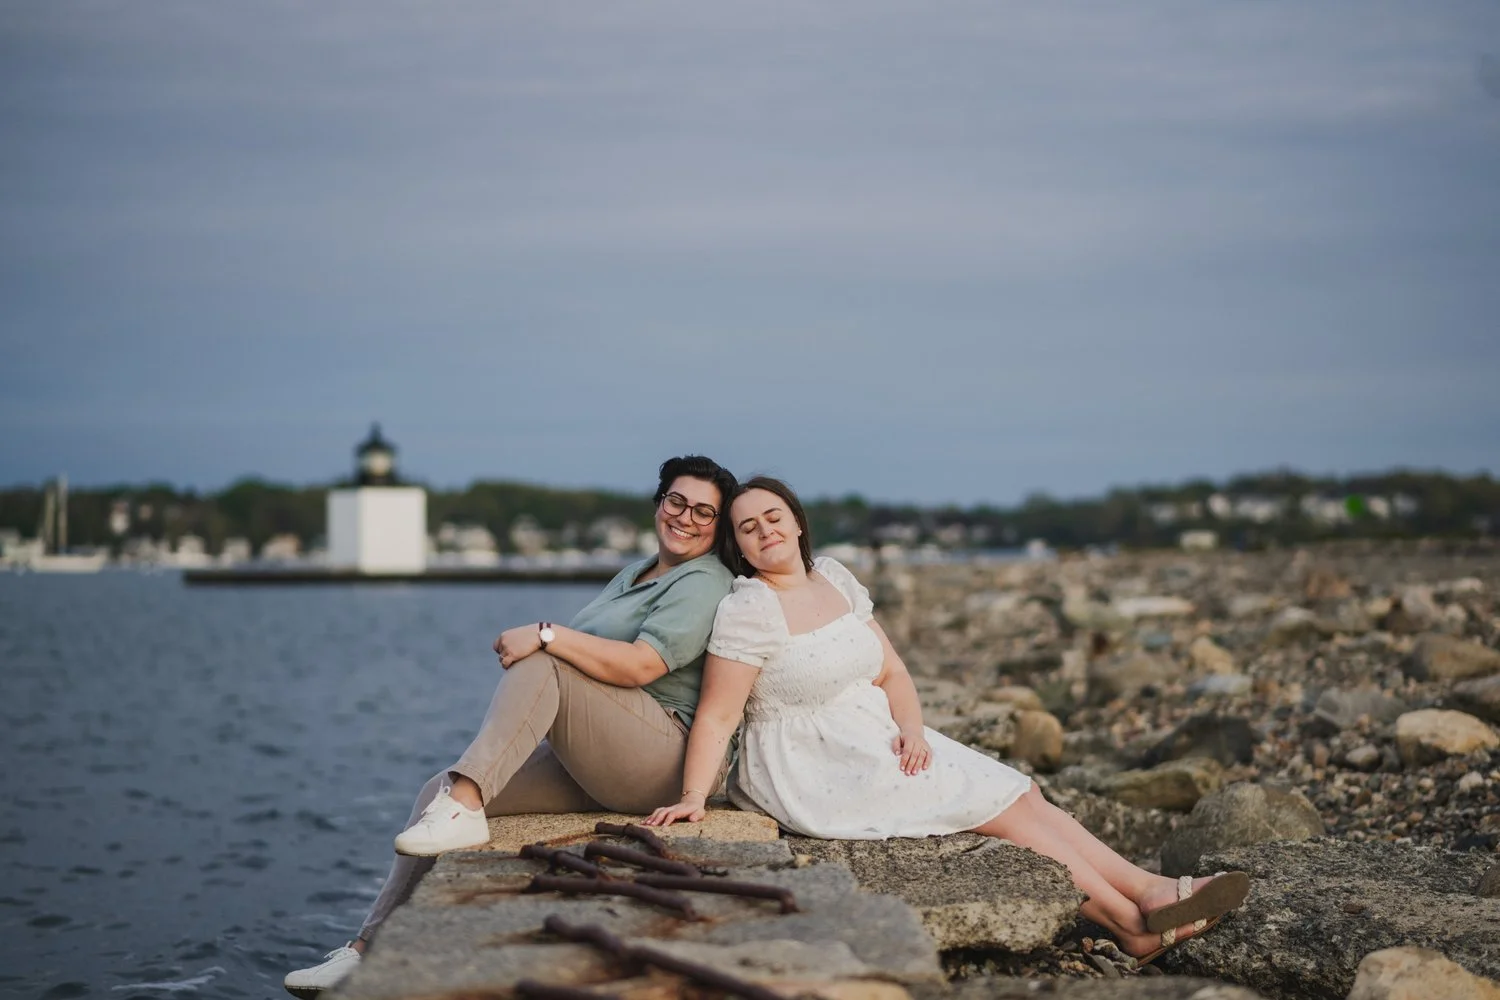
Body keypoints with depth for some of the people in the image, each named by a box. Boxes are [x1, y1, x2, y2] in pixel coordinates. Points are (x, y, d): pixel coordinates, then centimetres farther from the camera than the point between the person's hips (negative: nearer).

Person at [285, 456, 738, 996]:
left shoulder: (703, 583, -6)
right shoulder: (638, 571, 23)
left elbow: (640, 667, -20)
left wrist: (545, 635, -23)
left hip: (658, 758, -9)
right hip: (588, 770, 9)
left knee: (541, 664, -26)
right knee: (438, 789, -3)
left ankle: (463, 808, -34)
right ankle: (367, 951, -4)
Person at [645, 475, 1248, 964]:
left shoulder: (835, 579, 8)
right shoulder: (748, 610, -15)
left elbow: (890, 672, 10)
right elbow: (717, 716, -17)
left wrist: (911, 729, -8)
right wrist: (692, 797, -28)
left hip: (876, 742, 7)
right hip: (809, 772, -7)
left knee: (1019, 795, -7)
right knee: (993, 806, -15)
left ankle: (1152, 891, -12)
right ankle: (1132, 924, -15)